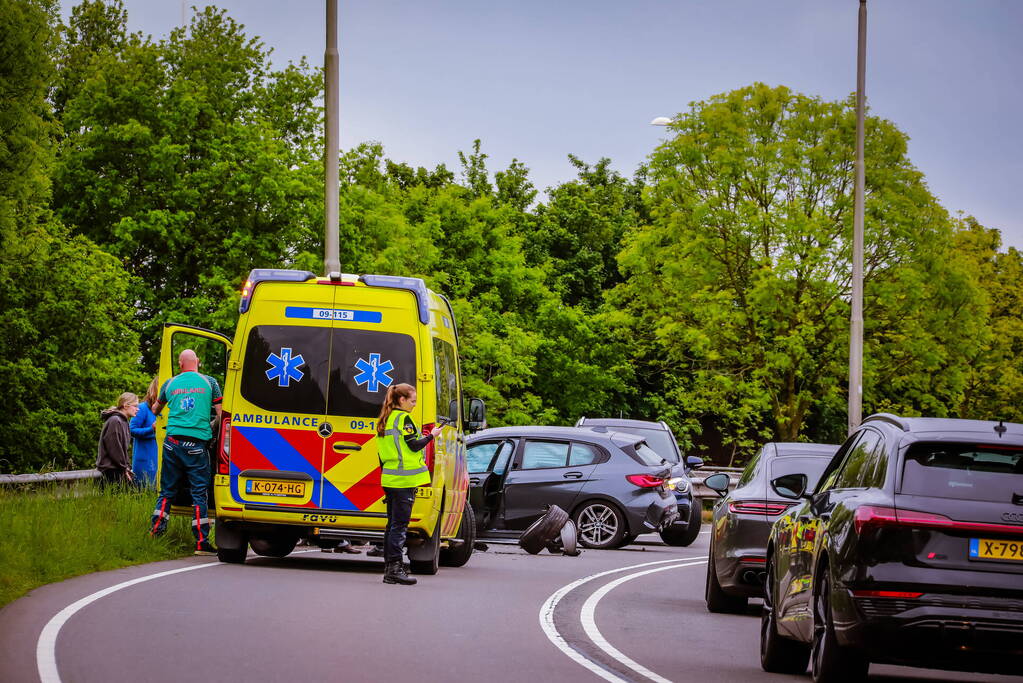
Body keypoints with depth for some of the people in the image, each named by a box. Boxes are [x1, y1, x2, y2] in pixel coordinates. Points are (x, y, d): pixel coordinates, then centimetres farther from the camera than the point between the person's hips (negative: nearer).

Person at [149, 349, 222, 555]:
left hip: (173, 442, 2)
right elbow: (220, 414, 4)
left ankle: (155, 532, 8)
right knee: (199, 493, -1)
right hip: (197, 444, -2)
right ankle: (201, 542, -3)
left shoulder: (170, 384, 11)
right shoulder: (209, 382, 4)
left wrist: (155, 418, 53)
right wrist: (211, 429, 21)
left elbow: (156, 408, 30)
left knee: (167, 492, 12)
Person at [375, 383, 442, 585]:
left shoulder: (384, 420, 15)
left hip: (390, 478, 8)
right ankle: (395, 568, -11)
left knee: (393, 524, 11)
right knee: (400, 525, -8)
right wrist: (431, 435, 1)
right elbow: (414, 446, -13)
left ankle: (389, 568, 12)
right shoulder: (403, 418, -10)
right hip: (404, 480, -8)